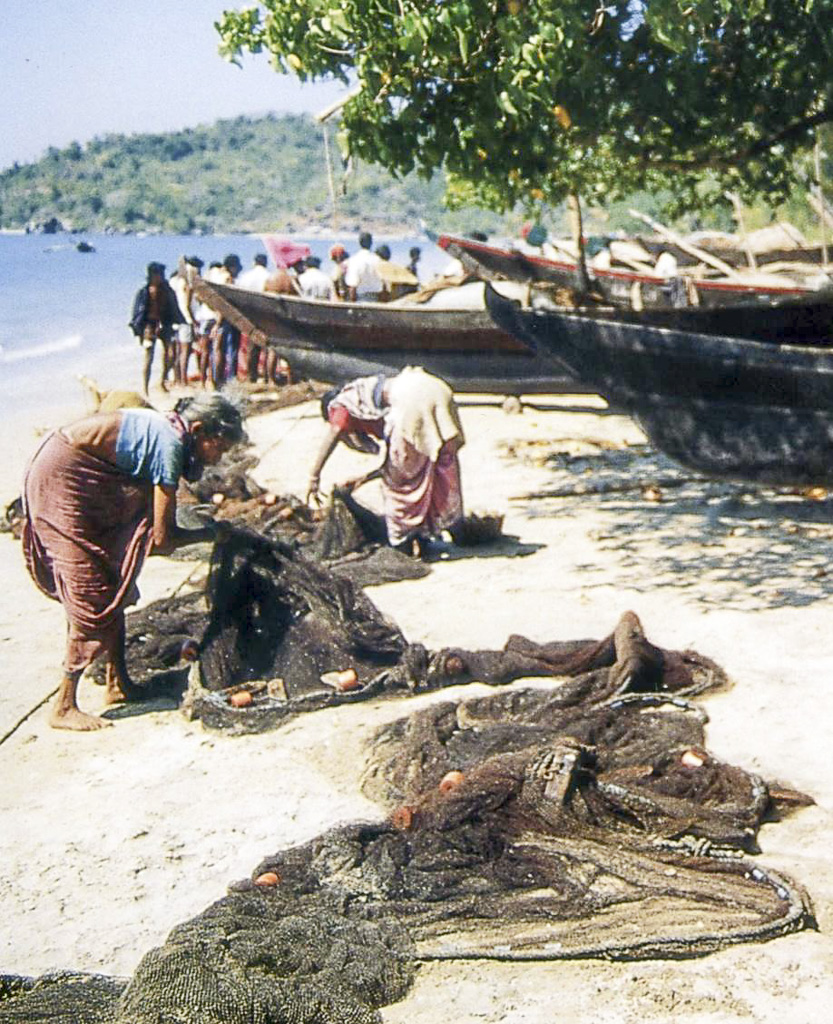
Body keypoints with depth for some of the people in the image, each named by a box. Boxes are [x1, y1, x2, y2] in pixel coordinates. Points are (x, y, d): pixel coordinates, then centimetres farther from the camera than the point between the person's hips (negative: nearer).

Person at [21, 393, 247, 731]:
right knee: (92, 594, -7)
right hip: (63, 478, -10)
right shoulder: (170, 445, -19)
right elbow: (163, 539, -17)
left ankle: (118, 683, 22)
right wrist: (211, 532, -4)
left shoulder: (164, 429, 8)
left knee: (113, 585, 14)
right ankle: (64, 707, -2)